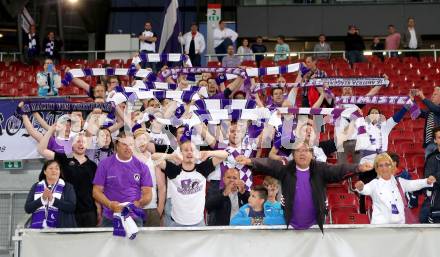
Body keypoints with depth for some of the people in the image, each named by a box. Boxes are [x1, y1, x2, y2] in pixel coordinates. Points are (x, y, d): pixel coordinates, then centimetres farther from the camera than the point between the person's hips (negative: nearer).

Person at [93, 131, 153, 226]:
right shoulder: (105, 164, 2)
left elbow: (147, 192, 4)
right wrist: (110, 204, -17)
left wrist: (139, 203, -17)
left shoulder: (141, 167, 5)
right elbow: (97, 191, 0)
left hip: (134, 218, 1)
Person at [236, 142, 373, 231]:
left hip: (314, 226, 1)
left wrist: (358, 168, -30)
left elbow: (339, 170, -13)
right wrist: (250, 161, -35)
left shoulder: (320, 169, -2)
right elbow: (268, 165, -17)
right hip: (291, 226, -1)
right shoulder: (285, 169, -4)